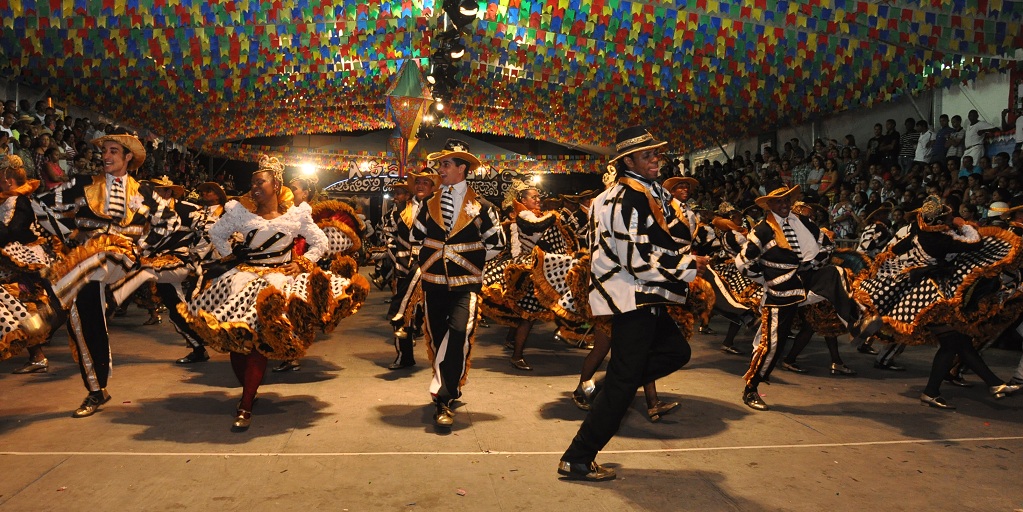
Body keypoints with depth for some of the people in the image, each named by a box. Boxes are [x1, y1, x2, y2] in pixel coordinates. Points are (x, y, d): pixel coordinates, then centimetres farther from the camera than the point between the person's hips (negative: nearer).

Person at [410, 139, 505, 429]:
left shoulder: (481, 208, 0)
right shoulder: (430, 206, 11)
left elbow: (496, 244, 4)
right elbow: (416, 238, 22)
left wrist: (470, 261, 4)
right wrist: (428, 261, 14)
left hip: (466, 285, -4)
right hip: (434, 283, 4)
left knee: (459, 332, -23)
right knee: (437, 338, 10)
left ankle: (443, 398, -16)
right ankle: (450, 389, 29)